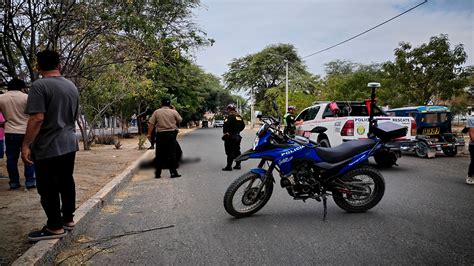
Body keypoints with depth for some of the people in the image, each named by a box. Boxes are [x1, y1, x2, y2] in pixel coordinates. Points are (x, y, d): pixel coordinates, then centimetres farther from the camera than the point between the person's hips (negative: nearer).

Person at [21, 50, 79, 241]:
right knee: (66, 183, 15)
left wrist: (26, 145, -17)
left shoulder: (39, 86, -13)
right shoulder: (72, 86, 10)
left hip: (48, 147, -7)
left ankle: (55, 227, 11)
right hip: (69, 144, 7)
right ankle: (68, 219, 25)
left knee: (48, 188, 3)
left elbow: (37, 118, -21)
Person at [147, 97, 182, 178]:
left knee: (159, 155, 8)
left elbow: (151, 124, -2)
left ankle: (157, 173, 13)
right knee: (172, 154, 3)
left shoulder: (156, 112, 2)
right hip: (171, 134, -1)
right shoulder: (174, 112, 0)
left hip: (160, 134, 2)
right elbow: (180, 120, 13)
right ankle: (173, 172, 2)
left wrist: (149, 134, 2)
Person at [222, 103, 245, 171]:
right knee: (237, 151, 14)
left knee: (230, 152, -5)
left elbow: (226, 125, -23)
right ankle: (238, 165, 19)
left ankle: (229, 166, -4)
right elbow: (243, 125, 18)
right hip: (237, 136, 8)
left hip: (230, 137, -8)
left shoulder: (230, 117, -14)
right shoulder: (239, 116, 12)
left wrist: (225, 132, -9)